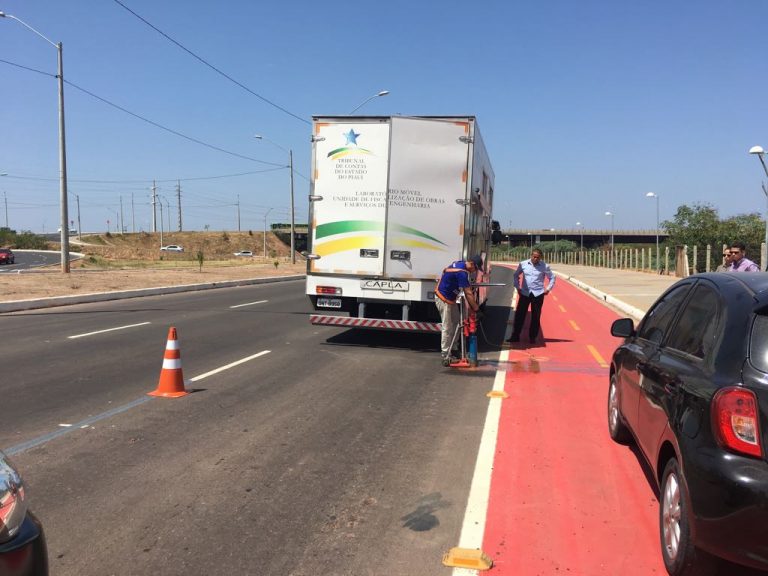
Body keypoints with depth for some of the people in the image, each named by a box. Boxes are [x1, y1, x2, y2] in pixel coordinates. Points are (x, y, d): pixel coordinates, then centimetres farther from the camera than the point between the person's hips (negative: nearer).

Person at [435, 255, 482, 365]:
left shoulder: (460, 263, 2)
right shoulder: (462, 272, -27)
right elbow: (468, 293, -24)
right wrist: (476, 309, -19)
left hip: (450, 298, 10)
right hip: (443, 299, -10)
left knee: (456, 323, 14)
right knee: (447, 328, -7)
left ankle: (452, 349, 22)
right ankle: (446, 357, -4)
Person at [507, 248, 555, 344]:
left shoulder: (544, 266, -3)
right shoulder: (523, 264, 0)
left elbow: (552, 278, 9)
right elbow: (516, 275, 15)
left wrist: (548, 289, 1)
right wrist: (517, 287, 7)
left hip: (538, 294, -1)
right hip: (525, 293, 1)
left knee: (536, 317, 4)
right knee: (519, 314, -1)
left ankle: (532, 337, 15)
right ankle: (515, 336, 6)